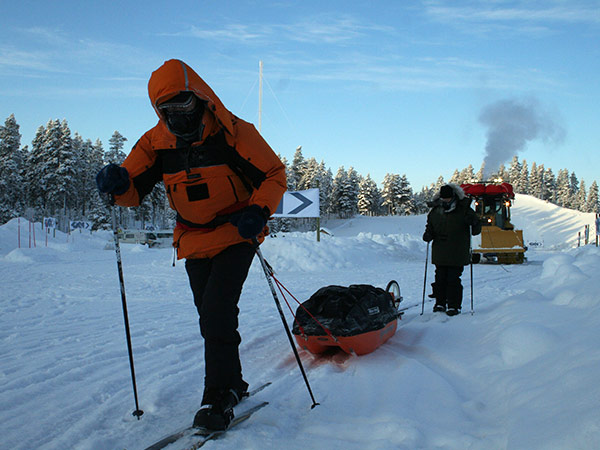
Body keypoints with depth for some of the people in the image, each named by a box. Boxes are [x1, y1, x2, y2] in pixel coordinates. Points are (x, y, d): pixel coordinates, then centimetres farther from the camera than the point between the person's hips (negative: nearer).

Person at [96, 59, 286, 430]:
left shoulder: (232, 133, -15)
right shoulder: (157, 142, -3)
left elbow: (274, 174, -11)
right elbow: (135, 190, 1)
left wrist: (258, 210, -28)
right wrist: (118, 183, -24)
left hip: (235, 236, -5)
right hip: (194, 241, 6)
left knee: (218, 309, -18)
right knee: (210, 316, 11)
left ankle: (219, 396, -8)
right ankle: (234, 384, 29)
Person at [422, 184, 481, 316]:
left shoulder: (464, 210, -2)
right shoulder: (435, 212, 9)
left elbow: (476, 230, 2)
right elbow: (430, 227, 24)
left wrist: (473, 222, -20)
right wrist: (428, 234, 2)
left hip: (457, 254, -4)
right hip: (439, 254, 4)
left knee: (453, 279, -5)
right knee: (440, 279, 7)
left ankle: (454, 306, 3)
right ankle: (440, 303, 19)